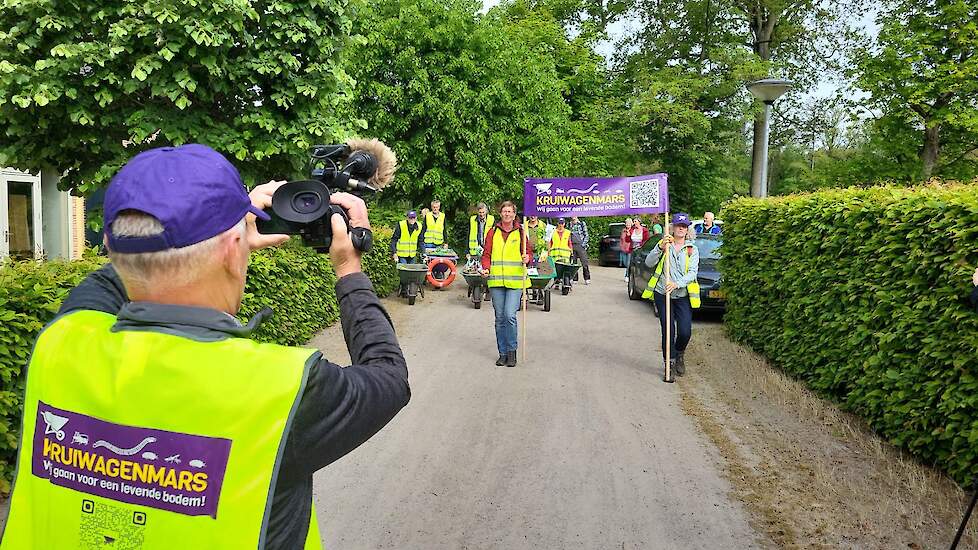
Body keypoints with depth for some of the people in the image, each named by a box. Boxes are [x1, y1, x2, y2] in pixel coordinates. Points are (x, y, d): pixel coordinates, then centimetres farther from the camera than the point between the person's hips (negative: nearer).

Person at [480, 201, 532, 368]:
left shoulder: (520, 232, 7)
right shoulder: (493, 232, 11)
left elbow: (528, 253, 9)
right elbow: (486, 254, 11)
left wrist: (527, 259, -13)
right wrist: (486, 268, -6)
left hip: (515, 281, -2)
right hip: (496, 281, 2)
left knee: (510, 315, -12)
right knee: (500, 318, 6)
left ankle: (512, 351, 3)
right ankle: (503, 353, 16)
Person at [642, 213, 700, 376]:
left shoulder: (692, 249, 6)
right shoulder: (664, 244, 5)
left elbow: (692, 272, -6)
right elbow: (649, 263, -8)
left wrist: (677, 283, -23)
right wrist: (660, 248, -24)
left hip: (683, 296, 1)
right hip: (662, 294, 0)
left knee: (685, 332, -5)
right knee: (667, 331, -3)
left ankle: (679, 356, 25)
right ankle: (670, 363, 12)